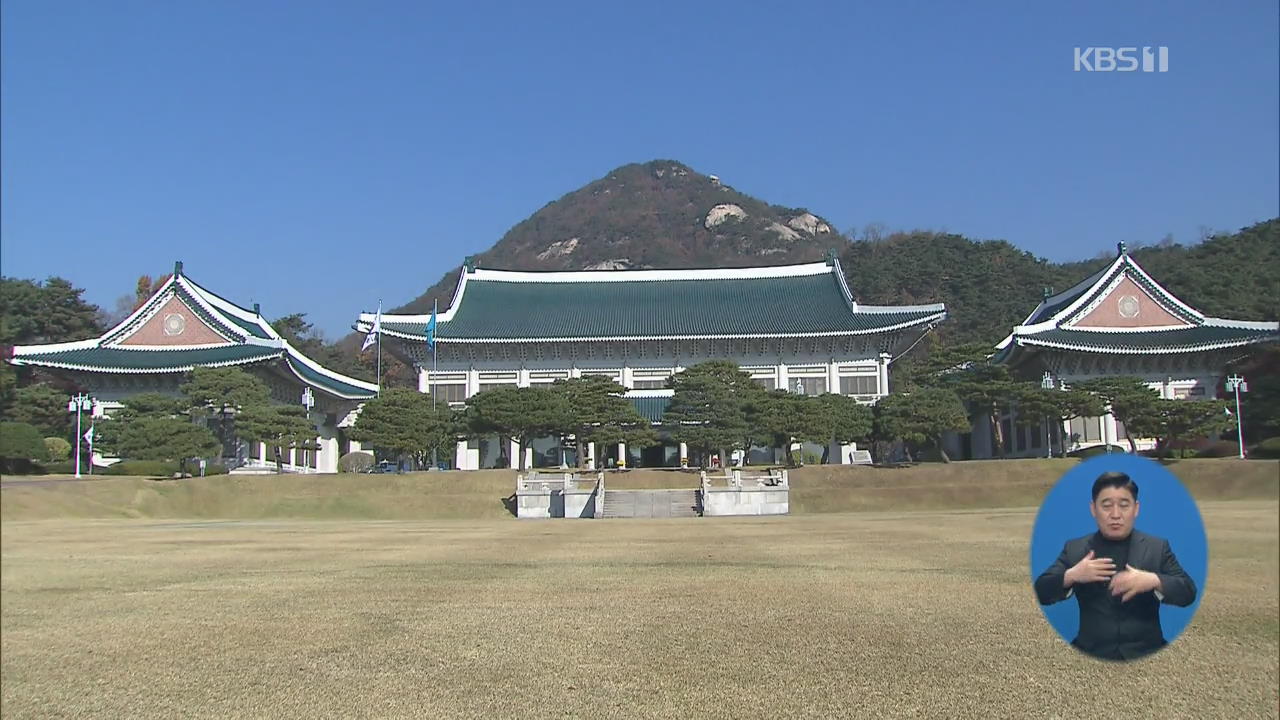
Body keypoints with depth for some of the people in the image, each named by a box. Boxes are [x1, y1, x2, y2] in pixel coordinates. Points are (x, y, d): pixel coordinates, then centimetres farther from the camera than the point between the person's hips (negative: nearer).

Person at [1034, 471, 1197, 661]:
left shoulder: (1157, 547, 9)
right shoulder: (1074, 549, 9)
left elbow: (1188, 593, 2)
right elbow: (1041, 593, 4)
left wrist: (1154, 581, -16)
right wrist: (1071, 575, -14)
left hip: (1145, 652, 1)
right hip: (1091, 653, -1)